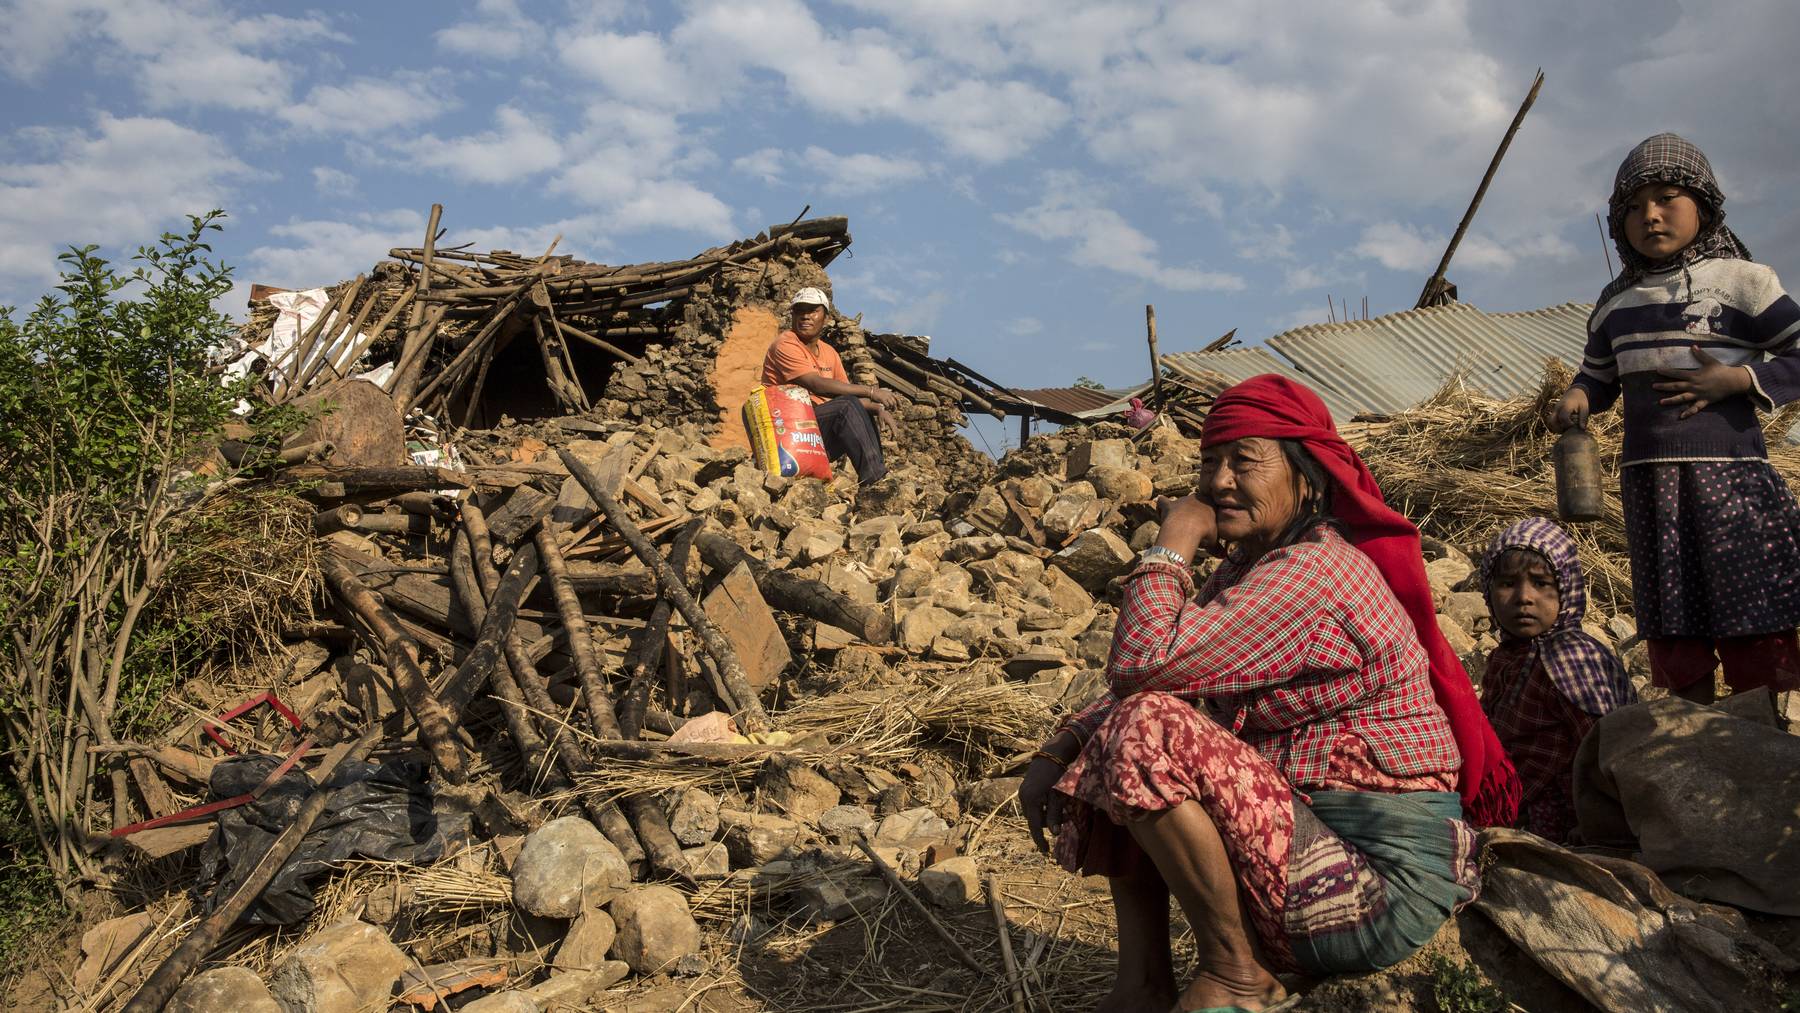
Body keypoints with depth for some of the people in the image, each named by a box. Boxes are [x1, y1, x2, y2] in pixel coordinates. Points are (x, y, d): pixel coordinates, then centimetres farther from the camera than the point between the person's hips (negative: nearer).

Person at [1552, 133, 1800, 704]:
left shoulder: (1740, 280, -1)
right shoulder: (1614, 303, 13)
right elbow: (1599, 377, 22)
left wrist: (1737, 380, -16)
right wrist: (1577, 399, 1)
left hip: (1726, 473, -5)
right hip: (1647, 480, 5)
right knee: (1673, 632, 9)